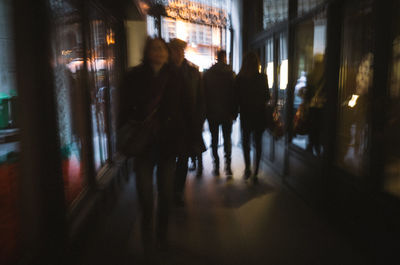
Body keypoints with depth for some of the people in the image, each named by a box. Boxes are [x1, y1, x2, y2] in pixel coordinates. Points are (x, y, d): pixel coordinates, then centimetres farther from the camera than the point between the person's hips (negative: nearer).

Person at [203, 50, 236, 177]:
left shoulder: (207, 73, 2)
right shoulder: (230, 73, -5)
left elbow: (204, 93, 3)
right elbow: (234, 94, -6)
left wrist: (206, 111, 8)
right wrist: (234, 112, -1)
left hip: (212, 112, 1)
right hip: (227, 112, -1)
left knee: (214, 138, 9)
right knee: (227, 138, 7)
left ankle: (216, 166, 10)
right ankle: (227, 165, -2)